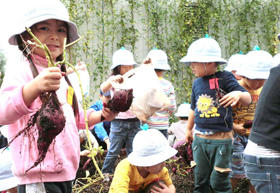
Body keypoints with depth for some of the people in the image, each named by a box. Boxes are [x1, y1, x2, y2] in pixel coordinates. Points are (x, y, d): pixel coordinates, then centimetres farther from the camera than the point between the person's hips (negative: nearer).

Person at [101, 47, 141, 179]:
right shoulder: (114, 80, -1)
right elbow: (103, 89, -20)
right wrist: (112, 80, -41)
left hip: (134, 121, 3)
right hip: (119, 121, -3)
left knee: (133, 152, 9)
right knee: (114, 151, 2)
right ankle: (106, 172, 17)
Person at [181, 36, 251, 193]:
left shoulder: (224, 78, -9)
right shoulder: (197, 83, 7)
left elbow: (248, 100, -12)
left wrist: (239, 94, -35)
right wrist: (189, 129, 32)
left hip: (221, 140, -5)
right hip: (200, 139, 5)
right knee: (201, 180, 12)